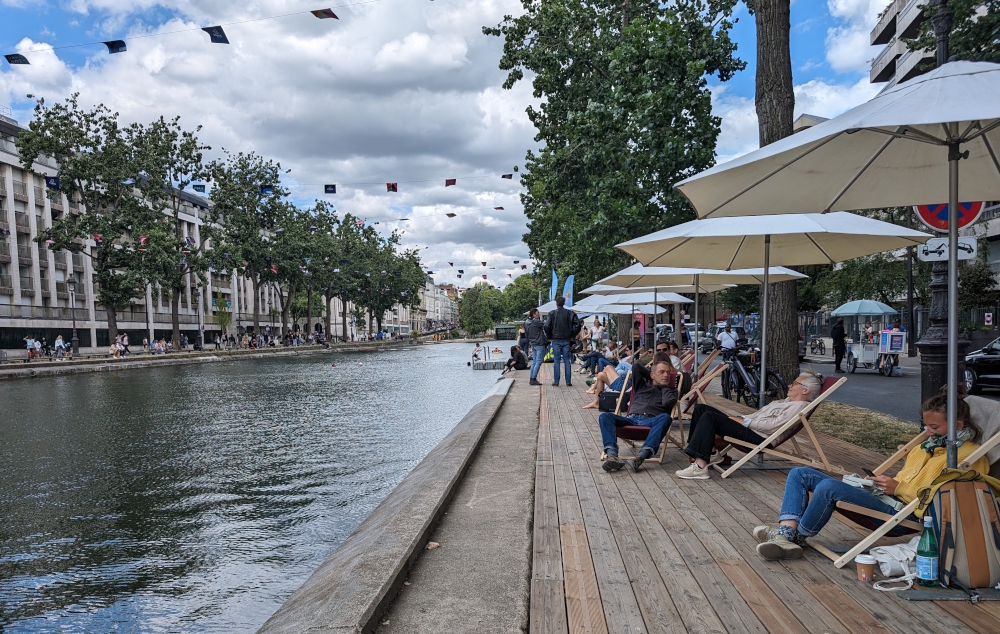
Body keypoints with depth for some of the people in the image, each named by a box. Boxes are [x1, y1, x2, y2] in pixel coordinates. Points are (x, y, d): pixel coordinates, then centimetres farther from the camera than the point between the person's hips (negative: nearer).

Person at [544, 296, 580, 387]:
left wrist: (549, 337, 0)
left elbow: (547, 326, -13)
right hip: (566, 340, 2)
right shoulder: (569, 313, 1)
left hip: (556, 340, -1)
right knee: (567, 360, 7)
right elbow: (577, 324, -5)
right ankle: (568, 381, 7)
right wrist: (572, 335, 5)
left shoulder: (552, 313, -5)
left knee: (556, 360, 2)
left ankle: (556, 382, 3)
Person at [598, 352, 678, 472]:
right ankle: (612, 455, -47)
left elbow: (668, 403, 2)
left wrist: (664, 386, 18)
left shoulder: (670, 390, 25)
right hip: (632, 418, 2)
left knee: (665, 417, -37)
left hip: (651, 421, -2)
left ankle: (642, 456, -53)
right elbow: (636, 367, 16)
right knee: (605, 416, -25)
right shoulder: (642, 385, 30)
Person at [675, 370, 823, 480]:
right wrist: (740, 418, 8)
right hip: (748, 427, 10)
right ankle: (709, 452, 2)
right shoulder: (788, 402, 26)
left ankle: (700, 467, -29)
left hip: (759, 437, -10)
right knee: (701, 408, 0)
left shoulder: (800, 406, -5)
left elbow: (771, 425, -16)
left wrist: (744, 421, -12)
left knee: (709, 416, -27)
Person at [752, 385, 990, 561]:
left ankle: (796, 536, -14)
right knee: (800, 474, -2)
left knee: (829, 487, -34)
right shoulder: (931, 443, 24)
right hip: (886, 498, 10)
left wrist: (898, 488, -14)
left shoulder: (969, 456, -4)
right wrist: (885, 482, 10)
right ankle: (785, 535, -24)